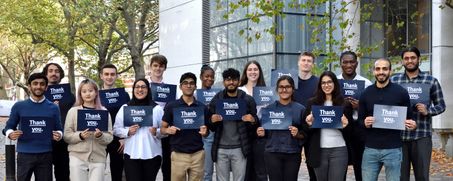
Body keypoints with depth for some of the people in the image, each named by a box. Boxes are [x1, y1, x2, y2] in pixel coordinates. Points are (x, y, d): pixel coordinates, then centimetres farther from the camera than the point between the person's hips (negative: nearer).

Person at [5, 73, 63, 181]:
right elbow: (9, 126, 9)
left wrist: (59, 135, -15)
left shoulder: (53, 108, 6)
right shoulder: (19, 106, 5)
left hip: (45, 155, 1)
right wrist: (10, 134, -13)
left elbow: (59, 129, 7)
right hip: (25, 154, -1)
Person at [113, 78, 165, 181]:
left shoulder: (157, 108, 6)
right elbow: (116, 129, 5)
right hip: (131, 155, 0)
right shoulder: (124, 108, 7)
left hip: (152, 155, 1)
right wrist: (128, 132, -12)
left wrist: (156, 132, -15)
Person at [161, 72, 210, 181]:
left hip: (198, 154, 2)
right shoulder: (171, 106, 1)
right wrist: (168, 130, -17)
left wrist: (204, 132, -10)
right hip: (178, 154, -2)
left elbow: (206, 133, 12)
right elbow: (163, 129, 5)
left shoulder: (202, 107, 6)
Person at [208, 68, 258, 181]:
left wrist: (252, 121, -15)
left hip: (239, 149, -1)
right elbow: (210, 127, 9)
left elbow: (254, 128, 7)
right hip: (221, 149, 1)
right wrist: (212, 121, -13)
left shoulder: (248, 100, 2)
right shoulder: (216, 100, 6)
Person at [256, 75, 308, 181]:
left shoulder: (300, 109, 4)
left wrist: (298, 134, -13)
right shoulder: (269, 108, 7)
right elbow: (264, 132, 12)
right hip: (273, 153, 0)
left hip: (293, 154, 0)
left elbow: (305, 134, 6)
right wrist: (261, 133, -9)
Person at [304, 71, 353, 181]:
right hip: (319, 150, 1)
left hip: (339, 150, -1)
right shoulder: (313, 103, 6)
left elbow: (350, 130, 6)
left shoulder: (345, 104, 4)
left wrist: (345, 125, -16)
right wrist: (309, 123, -15)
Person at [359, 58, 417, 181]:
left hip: (393, 149, -2)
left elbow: (408, 118, 7)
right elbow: (360, 119, 11)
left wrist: (411, 124, -15)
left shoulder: (401, 92, -1)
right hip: (370, 149, 2)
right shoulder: (366, 93, 6)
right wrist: (365, 123, -12)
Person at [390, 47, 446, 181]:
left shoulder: (431, 81, 3)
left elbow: (441, 105, 6)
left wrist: (427, 111, -12)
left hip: (421, 136, -1)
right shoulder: (394, 80, 8)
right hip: (399, 135, 2)